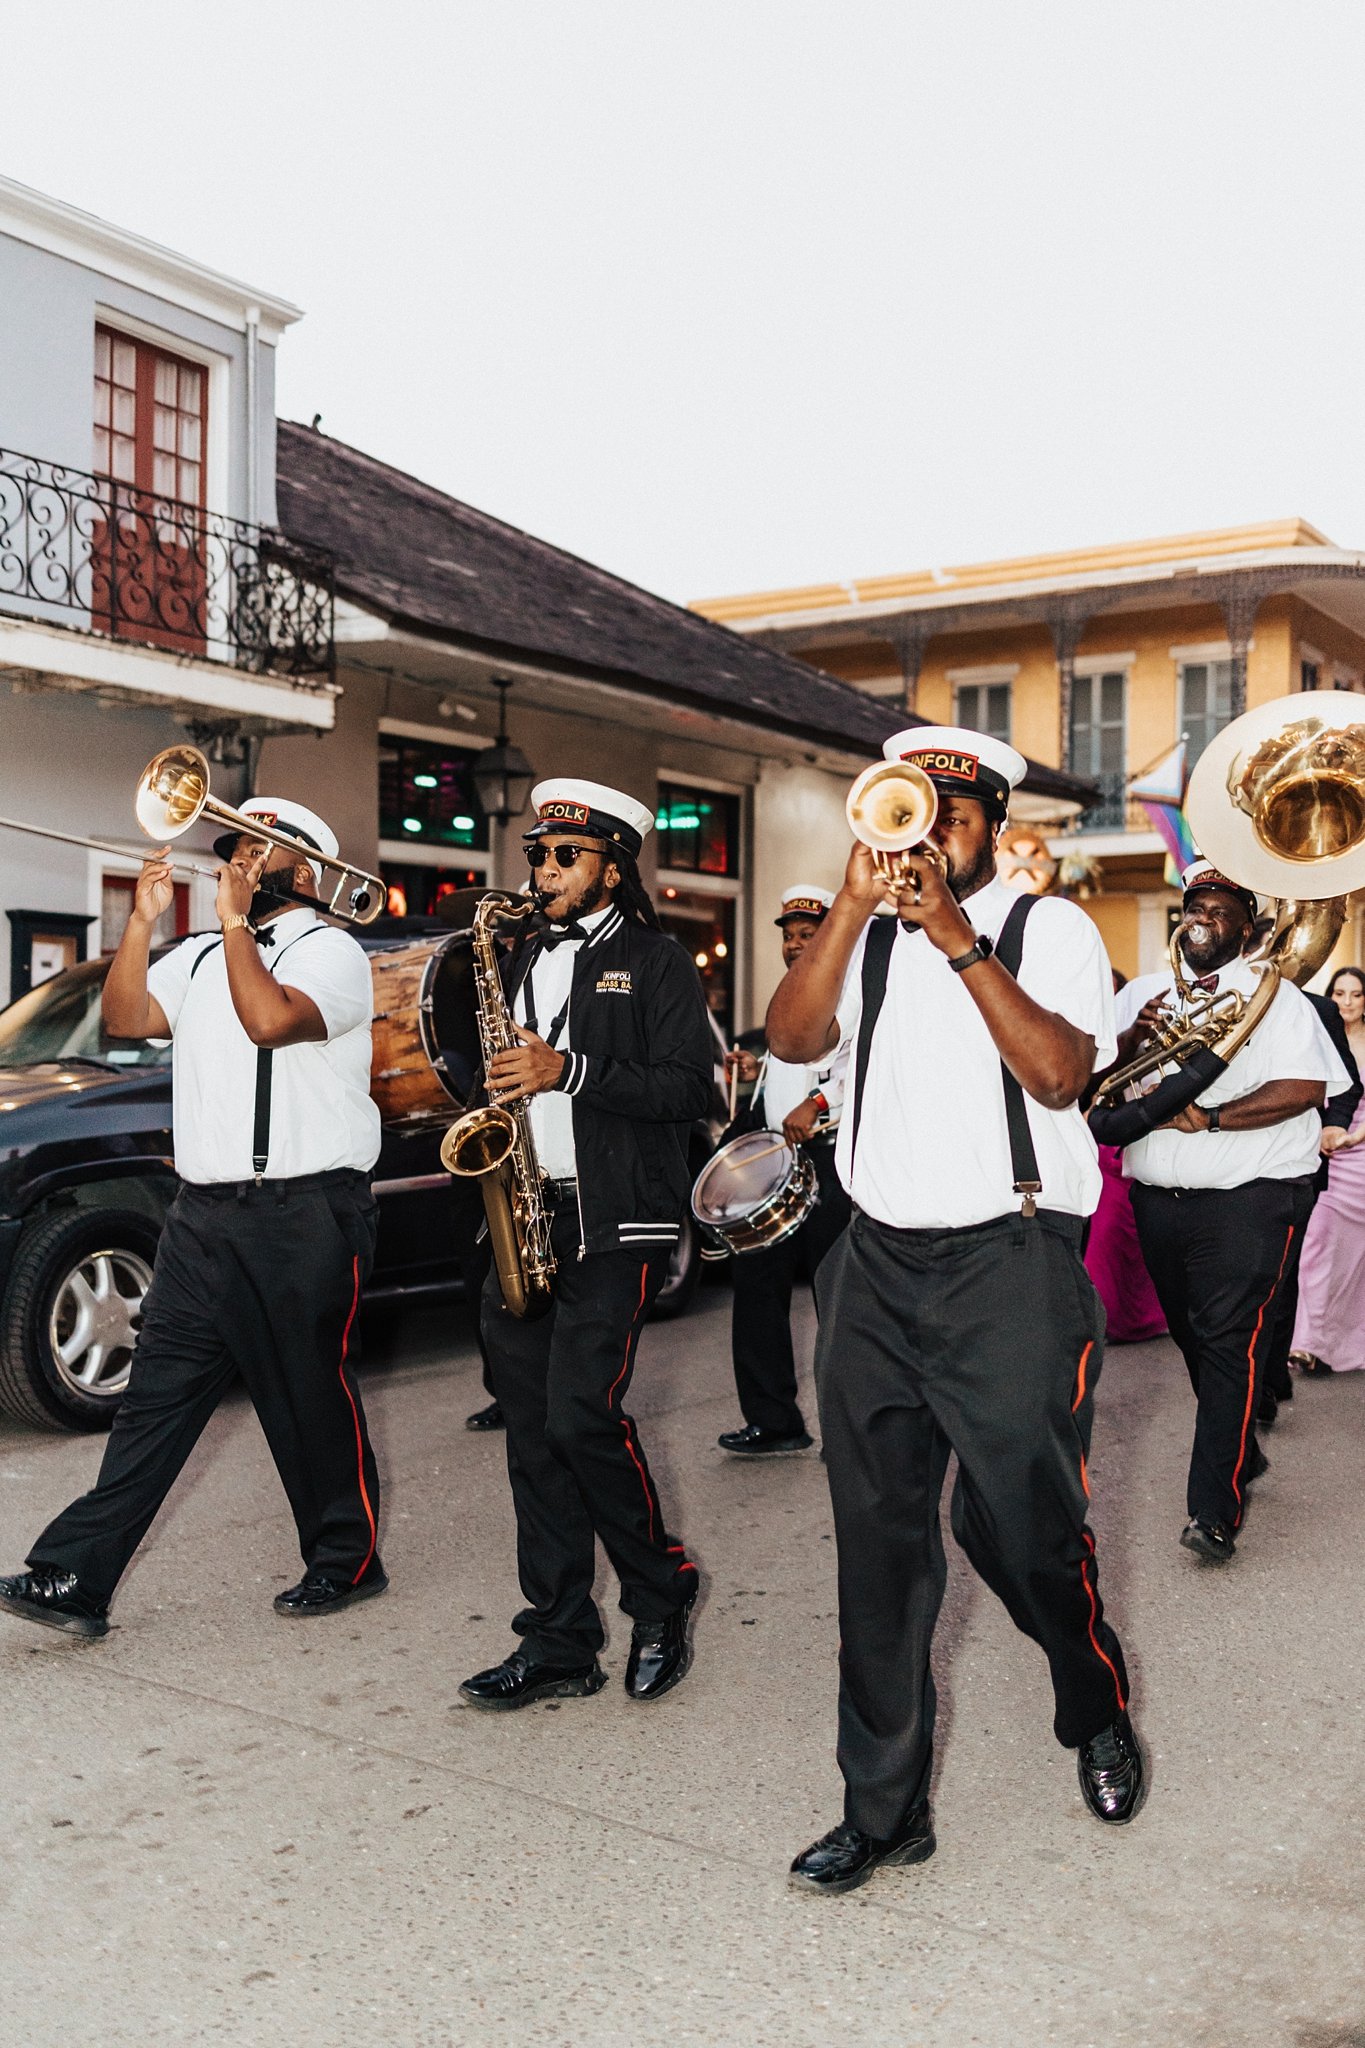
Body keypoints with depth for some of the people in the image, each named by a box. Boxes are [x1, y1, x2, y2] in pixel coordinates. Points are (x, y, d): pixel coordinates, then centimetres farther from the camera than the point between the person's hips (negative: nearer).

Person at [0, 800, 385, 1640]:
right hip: (206, 1215, 6)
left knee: (314, 1398, 3)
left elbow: (270, 1020, -21)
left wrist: (237, 922, -15)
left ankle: (348, 1561, 19)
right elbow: (126, 1018, 6)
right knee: (158, 1396, 3)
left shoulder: (330, 949, -3)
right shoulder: (202, 957, 20)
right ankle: (75, 1578, 3)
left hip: (307, 1215, -6)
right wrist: (143, 922, -2)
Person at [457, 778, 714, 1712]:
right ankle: (560, 1643, 15)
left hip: (617, 1224, -6)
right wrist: (500, 1087, 5)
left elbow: (688, 1088, -10)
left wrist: (567, 1071, -17)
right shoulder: (526, 959, 19)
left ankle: (661, 1594, 10)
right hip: (523, 1217, 7)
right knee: (532, 1431, 5)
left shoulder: (657, 962, 0)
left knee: (581, 1414, -15)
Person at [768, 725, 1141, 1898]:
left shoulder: (1048, 927, 2)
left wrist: (960, 942, -19)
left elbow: (1060, 1073, -14)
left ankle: (1099, 1714, 32)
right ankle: (884, 1810, 20)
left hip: (1008, 1268, -3)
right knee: (879, 1544, 6)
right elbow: (792, 1040, -5)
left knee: (1024, 1526, 0)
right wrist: (856, 905, -13)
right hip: (876, 1268, 4)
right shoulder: (868, 937, 12)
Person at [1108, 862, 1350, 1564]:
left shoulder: (1273, 996, 1)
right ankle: (1241, 1453, 35)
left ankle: (1215, 1511, -14)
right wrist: (1134, 1037, -13)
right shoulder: (1142, 993, 15)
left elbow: (1306, 1088, -13)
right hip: (1158, 1199, 5)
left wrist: (1207, 1117, -19)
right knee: (1193, 1339, 15)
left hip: (1247, 1197, -5)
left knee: (1230, 1341, -12)